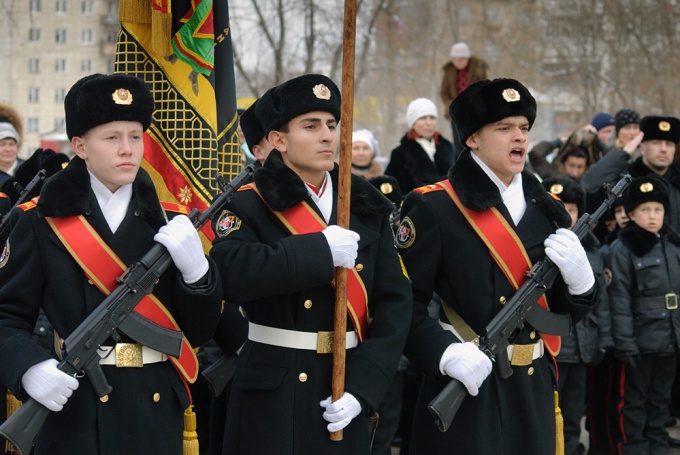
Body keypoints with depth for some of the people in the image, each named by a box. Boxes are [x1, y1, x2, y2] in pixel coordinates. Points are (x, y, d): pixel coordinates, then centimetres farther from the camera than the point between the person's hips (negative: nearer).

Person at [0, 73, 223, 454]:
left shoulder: (170, 223, 6)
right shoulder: (41, 222, -2)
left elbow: (199, 331, 3)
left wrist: (195, 268, -14)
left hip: (156, 412, 3)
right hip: (74, 414, -3)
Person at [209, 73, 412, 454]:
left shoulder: (369, 208, 7)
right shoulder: (249, 205, -4)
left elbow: (395, 302, 1)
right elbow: (230, 274, -23)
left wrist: (363, 387, -10)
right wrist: (319, 250, -23)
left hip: (346, 395, 3)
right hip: (272, 396, -3)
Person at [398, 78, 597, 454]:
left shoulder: (545, 209, 11)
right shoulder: (433, 208, -7)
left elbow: (570, 309, 14)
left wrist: (579, 277, -7)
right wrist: (446, 353, -26)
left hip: (534, 392, 5)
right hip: (466, 393, -5)